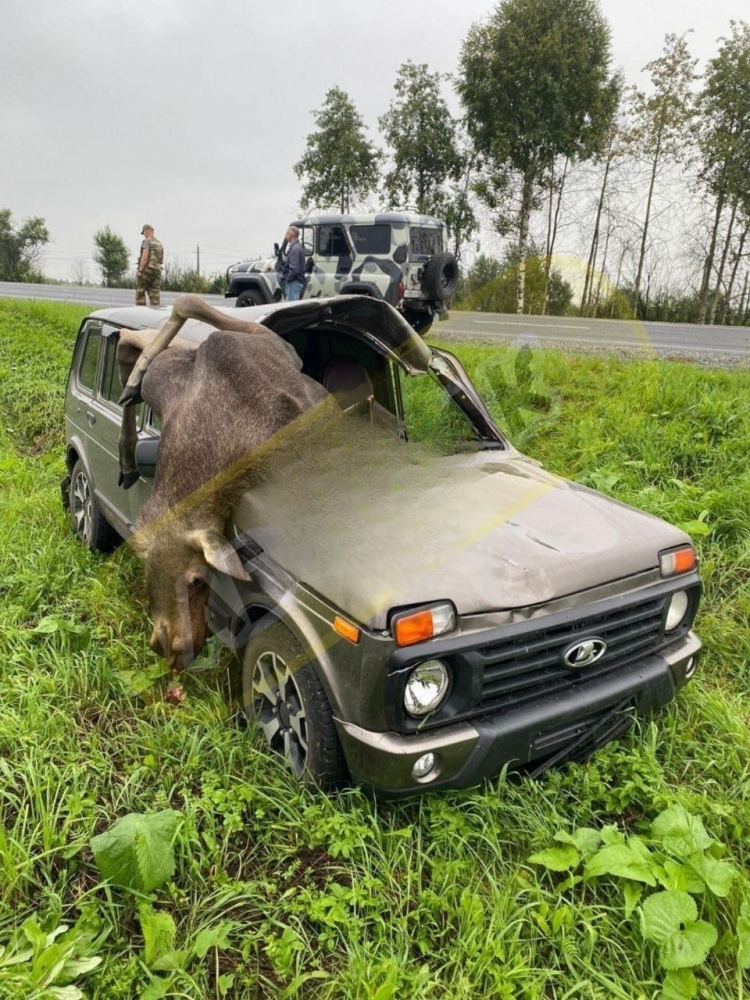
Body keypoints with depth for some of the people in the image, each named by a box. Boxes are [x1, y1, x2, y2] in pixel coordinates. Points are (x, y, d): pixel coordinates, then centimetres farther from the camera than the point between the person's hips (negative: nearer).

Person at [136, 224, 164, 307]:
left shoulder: (147, 241, -7)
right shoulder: (160, 244, 16)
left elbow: (145, 257, -17)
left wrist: (140, 270, -14)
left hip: (147, 270, -6)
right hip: (157, 271, 6)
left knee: (140, 293, 1)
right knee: (155, 294, 3)